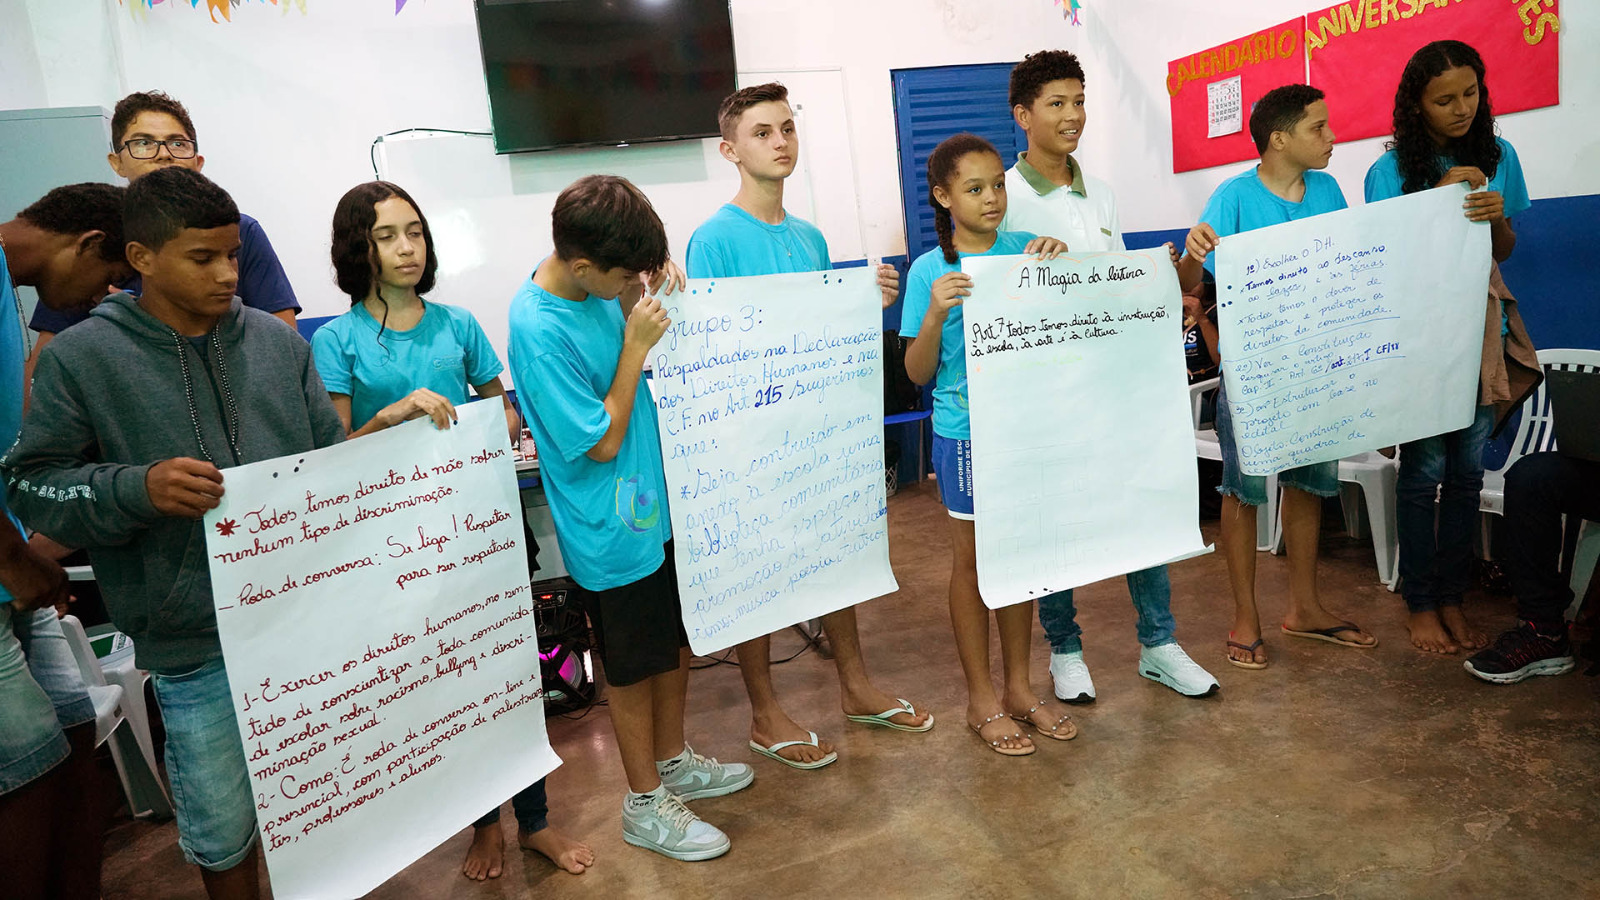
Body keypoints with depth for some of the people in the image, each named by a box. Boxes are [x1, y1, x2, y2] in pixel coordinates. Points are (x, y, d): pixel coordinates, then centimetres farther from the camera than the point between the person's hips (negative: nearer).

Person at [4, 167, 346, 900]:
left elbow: (331, 458, 10)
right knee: (222, 829, 13)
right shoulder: (81, 357, -5)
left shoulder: (278, 342, 4)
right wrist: (138, 489, -20)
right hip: (196, 645, -2)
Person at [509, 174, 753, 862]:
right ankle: (646, 804, 31)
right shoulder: (538, 330, -26)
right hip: (611, 530, -8)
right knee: (633, 666, 10)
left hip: (656, 502, 8)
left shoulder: (595, 287, -3)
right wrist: (636, 346, -20)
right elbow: (603, 442, -22)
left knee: (677, 641, 22)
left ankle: (673, 761, 44)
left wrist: (643, 291, -3)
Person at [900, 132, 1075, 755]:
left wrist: (1057, 267, -10)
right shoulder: (931, 271, -5)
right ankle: (981, 699, 23)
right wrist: (936, 314, -23)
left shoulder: (1027, 251, 2)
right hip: (965, 431, -3)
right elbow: (918, 373, -6)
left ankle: (1018, 687, 30)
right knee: (972, 559, 7)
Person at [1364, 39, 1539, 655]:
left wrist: (1497, 218, -9)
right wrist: (1438, 199, -15)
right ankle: (1419, 604, 11)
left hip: (1482, 332, 4)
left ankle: (1451, 599, 17)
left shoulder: (1497, 156, 7)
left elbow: (1504, 254, 13)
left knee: (1467, 470, 5)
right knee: (1425, 470, -2)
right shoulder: (1390, 171, -4)